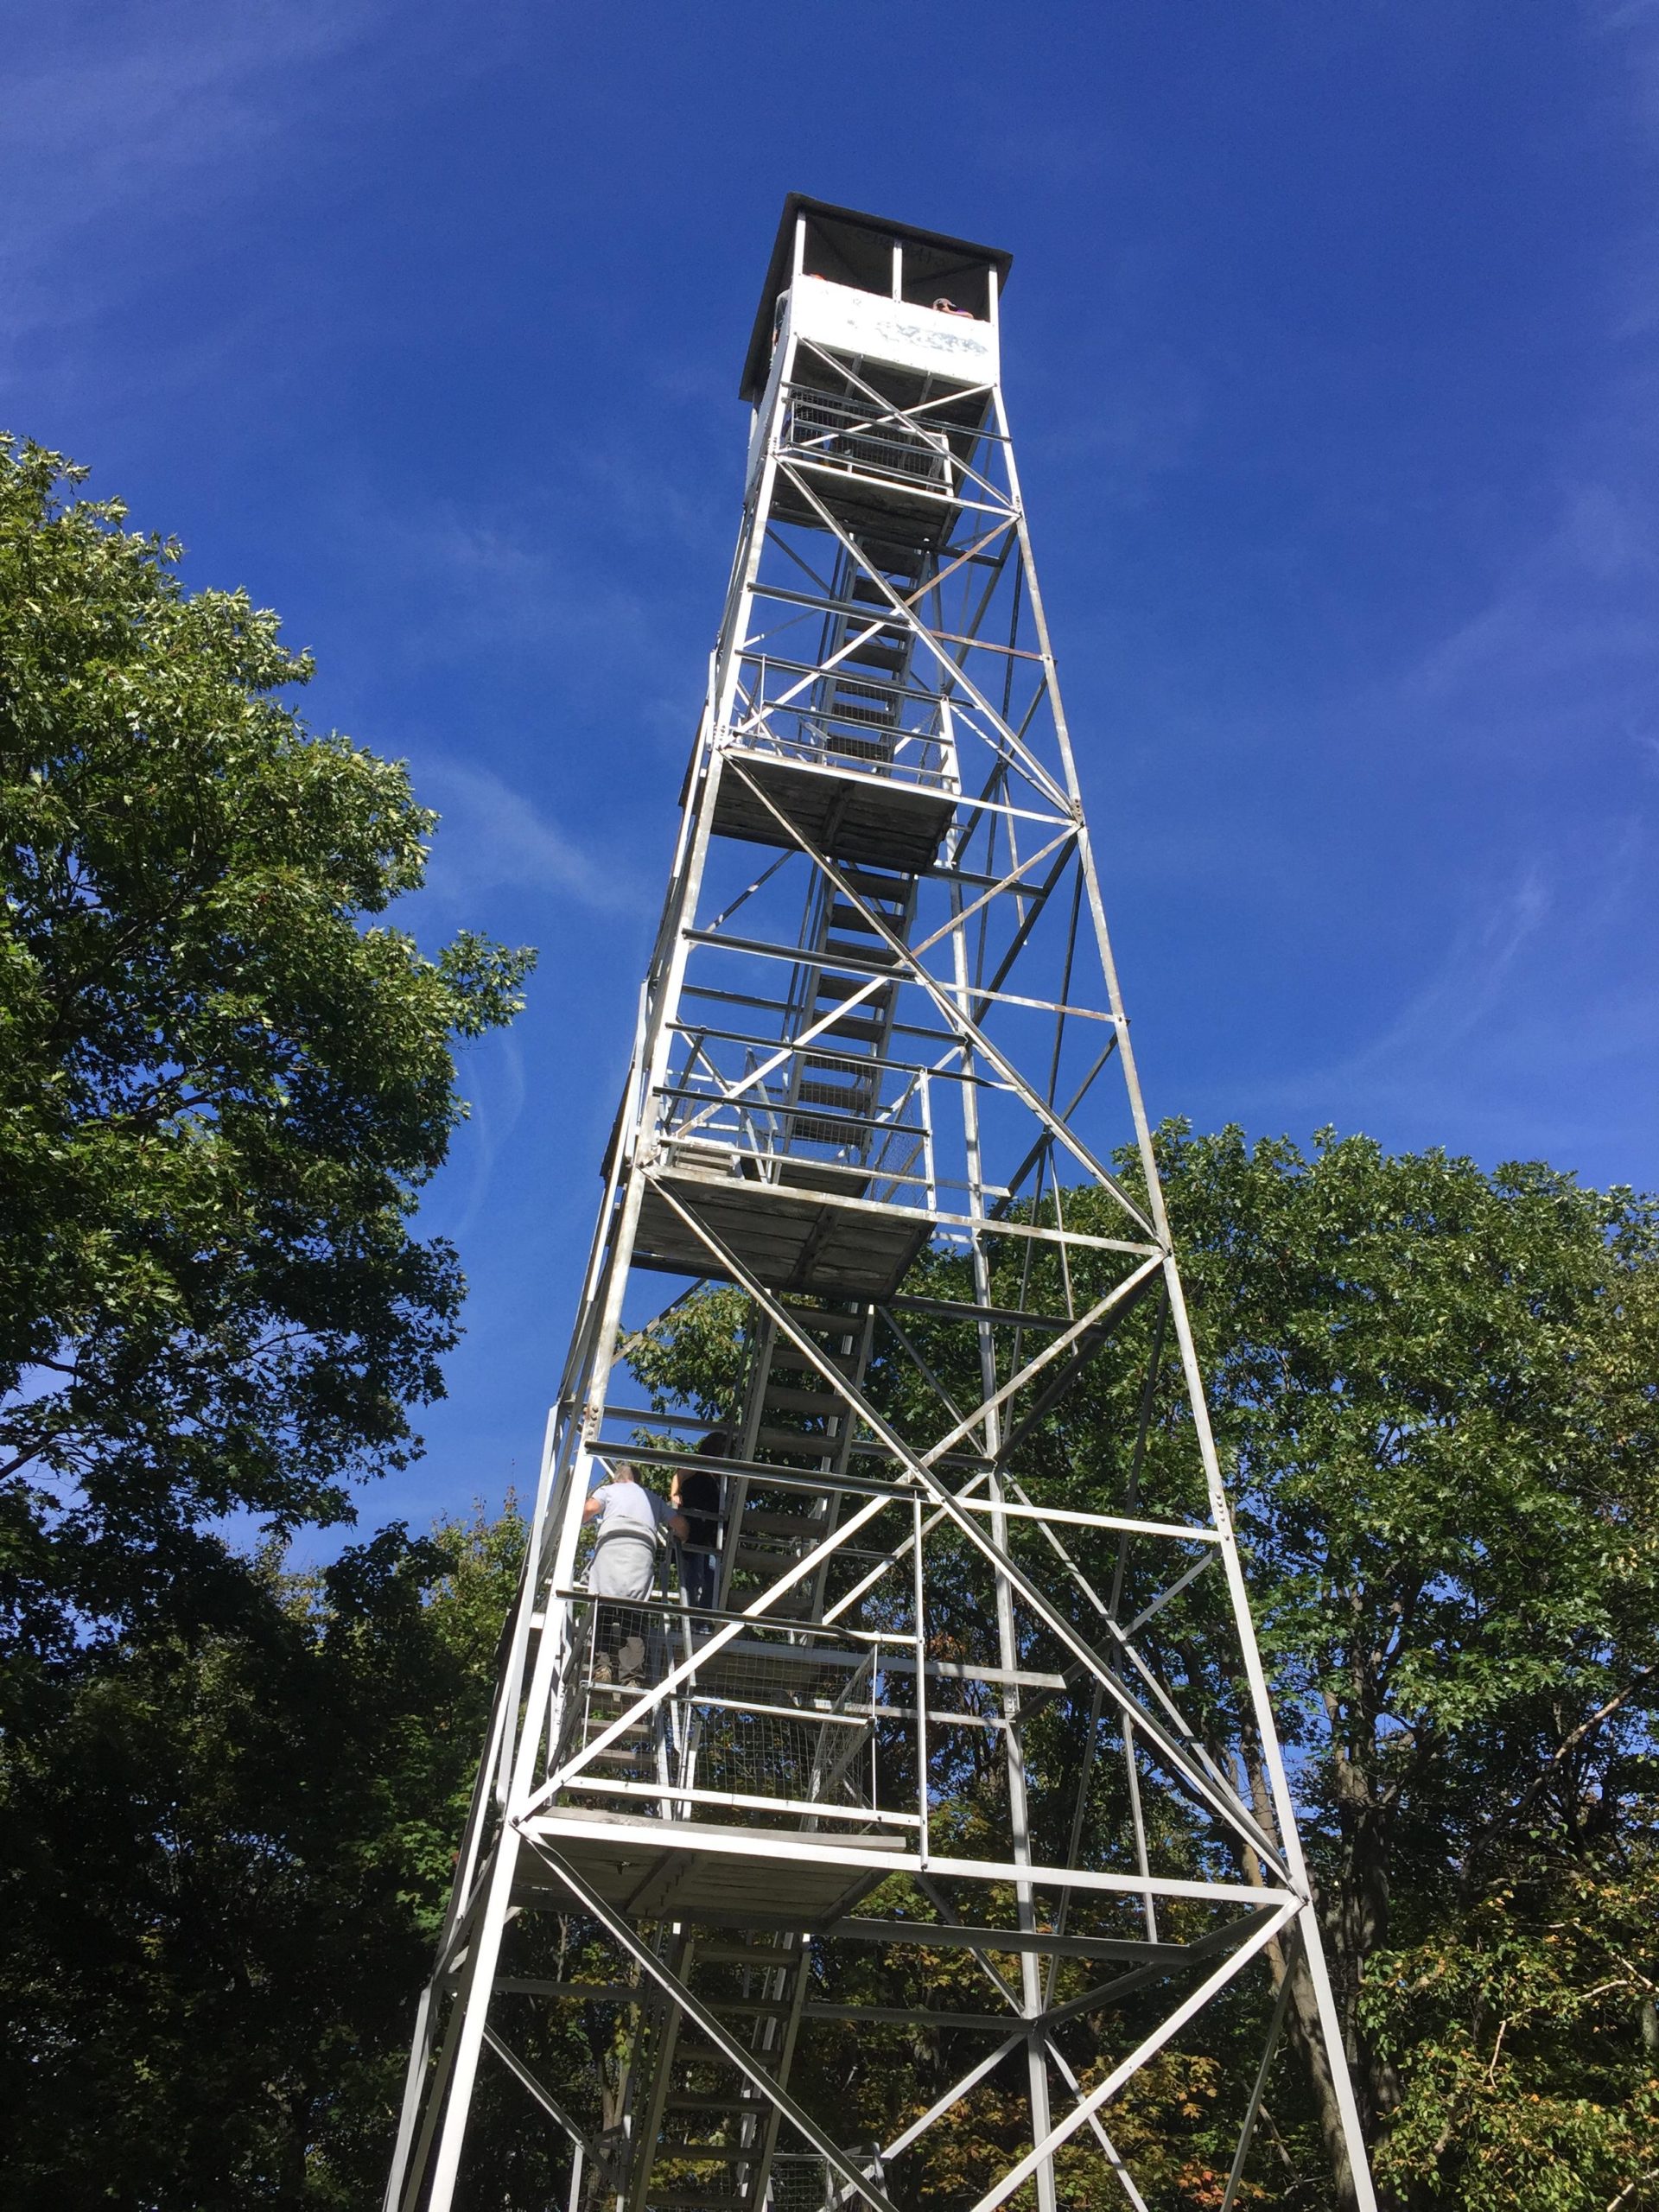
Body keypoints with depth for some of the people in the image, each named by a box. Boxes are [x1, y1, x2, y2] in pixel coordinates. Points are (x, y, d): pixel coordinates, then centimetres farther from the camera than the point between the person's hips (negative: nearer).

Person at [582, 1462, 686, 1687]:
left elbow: (589, 1509, 6)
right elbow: (680, 1523, 29)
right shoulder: (652, 1497, 35)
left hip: (611, 1544, -2)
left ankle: (603, 1663, -25)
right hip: (643, 1550, 2)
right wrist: (681, 1542, 49)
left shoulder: (608, 1489, 26)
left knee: (603, 1608, -8)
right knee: (635, 1614, -6)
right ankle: (633, 1677, -18)